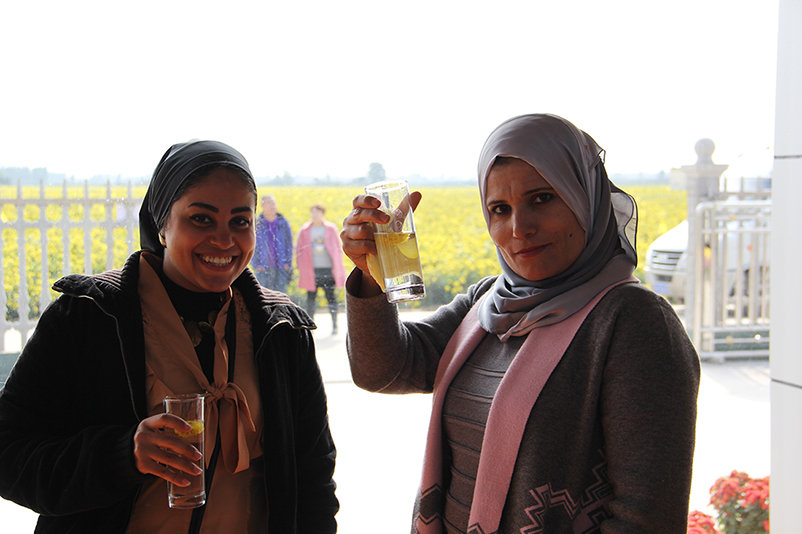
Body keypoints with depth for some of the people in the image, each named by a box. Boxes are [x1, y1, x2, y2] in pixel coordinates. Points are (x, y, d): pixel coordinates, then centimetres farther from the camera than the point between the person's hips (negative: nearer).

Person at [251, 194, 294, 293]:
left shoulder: (283, 224, 6)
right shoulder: (257, 225, 1)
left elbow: (289, 244, 11)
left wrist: (287, 262, 1)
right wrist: (256, 264, -4)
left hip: (281, 267, 2)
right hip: (263, 268, -1)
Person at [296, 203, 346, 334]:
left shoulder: (331, 229, 6)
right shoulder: (304, 231, 7)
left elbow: (338, 249, 9)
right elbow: (299, 251, 10)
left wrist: (338, 268, 5)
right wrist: (301, 268, 3)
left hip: (328, 269, 0)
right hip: (311, 270, 0)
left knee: (331, 297, 2)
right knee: (310, 297, -2)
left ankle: (334, 325, 10)